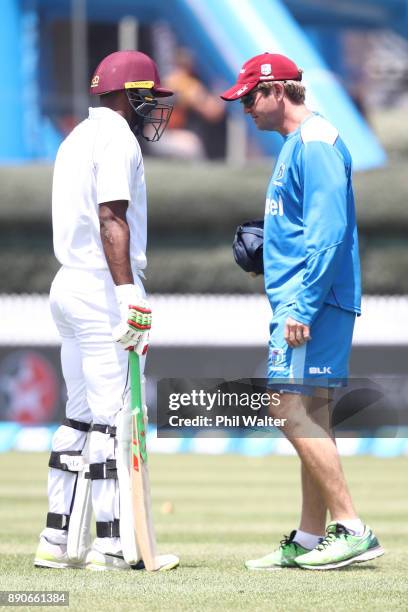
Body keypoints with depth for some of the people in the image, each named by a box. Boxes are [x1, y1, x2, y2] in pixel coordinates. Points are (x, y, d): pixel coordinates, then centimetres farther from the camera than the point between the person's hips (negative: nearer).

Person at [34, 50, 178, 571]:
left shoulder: (76, 139, 20)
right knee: (114, 414, -9)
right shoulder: (116, 138, -10)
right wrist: (129, 294, -27)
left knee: (80, 415, 11)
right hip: (103, 290, -10)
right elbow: (111, 220, -21)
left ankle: (57, 539, 10)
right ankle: (111, 543, -11)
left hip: (68, 287, 10)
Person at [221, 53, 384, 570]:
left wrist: (302, 306, -24)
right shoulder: (297, 145, 20)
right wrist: (264, 248, 14)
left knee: (292, 411, -15)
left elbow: (328, 231, -21)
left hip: (312, 299, -10)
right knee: (309, 419, 11)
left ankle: (352, 529, -16)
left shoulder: (314, 143, -12)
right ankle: (309, 541, 14)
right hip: (302, 303, 10)